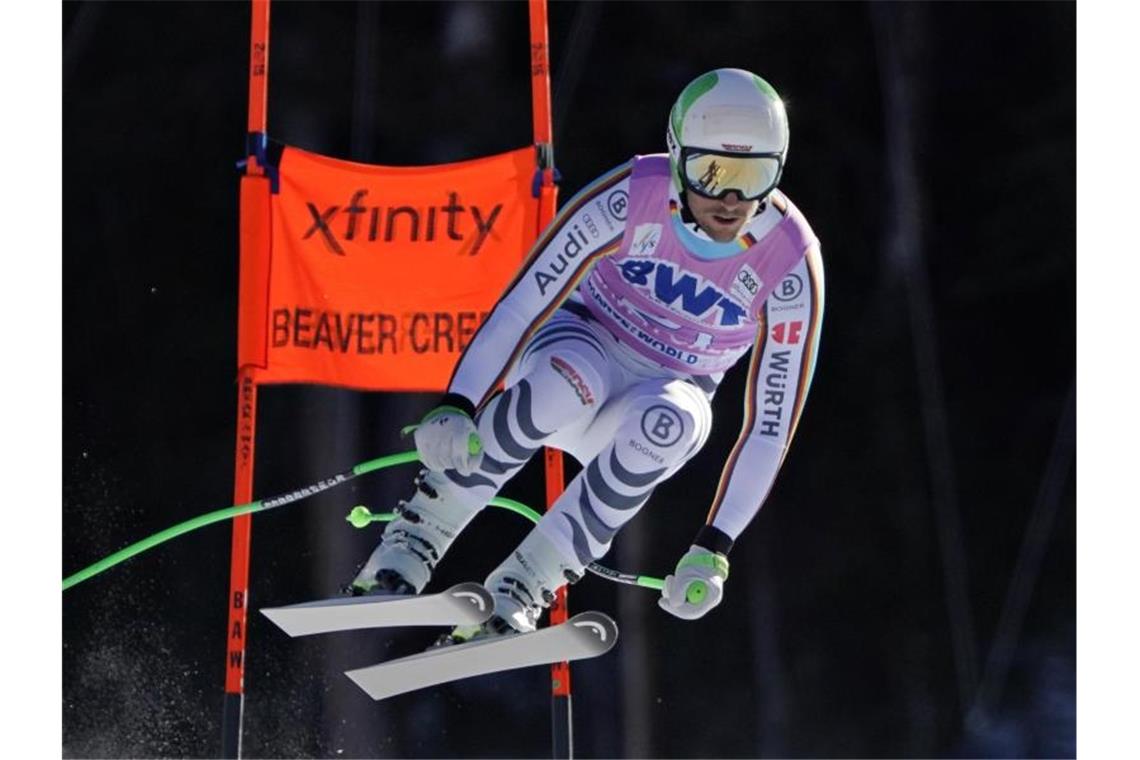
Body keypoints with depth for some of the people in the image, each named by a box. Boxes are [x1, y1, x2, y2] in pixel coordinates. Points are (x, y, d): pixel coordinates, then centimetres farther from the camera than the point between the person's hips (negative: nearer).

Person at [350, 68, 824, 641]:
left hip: (669, 390, 1)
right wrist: (456, 406, -34)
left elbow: (773, 421, -17)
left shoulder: (793, 263, -21)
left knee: (670, 421, -38)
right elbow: (526, 298, -22)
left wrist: (714, 548, -22)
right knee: (568, 380, -39)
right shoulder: (633, 196, -23)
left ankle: (517, 591, -29)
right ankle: (416, 537, -24)